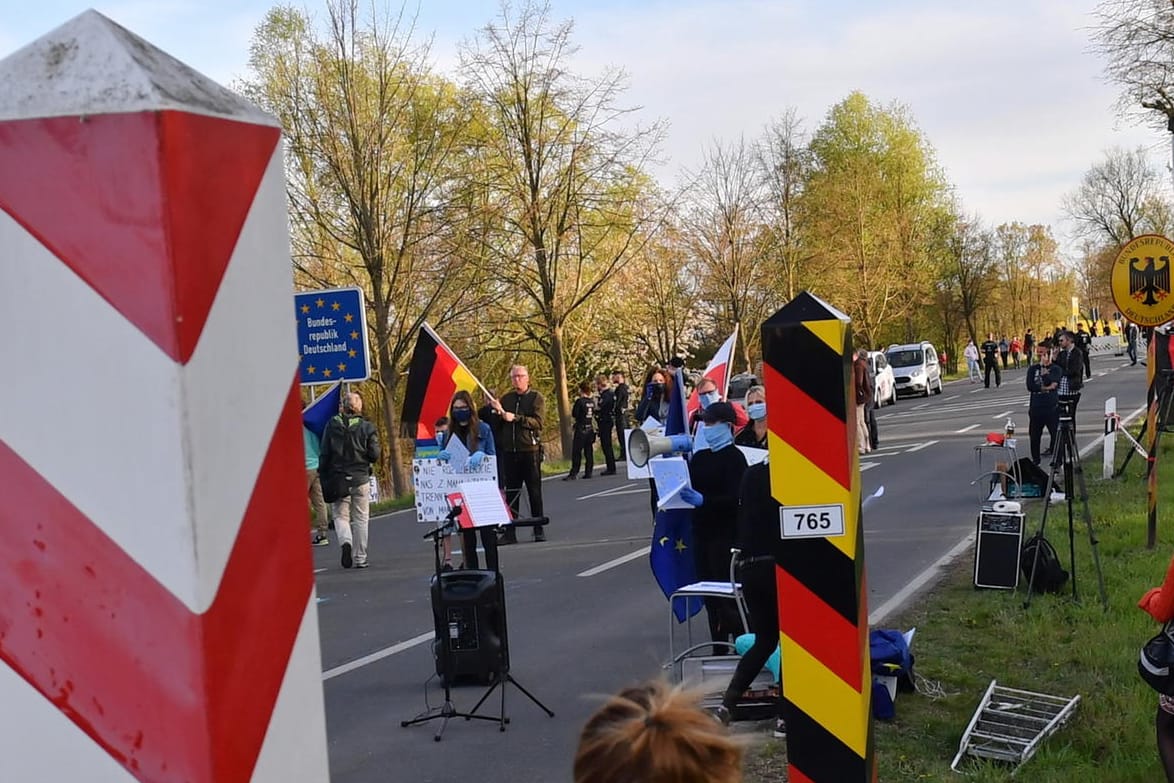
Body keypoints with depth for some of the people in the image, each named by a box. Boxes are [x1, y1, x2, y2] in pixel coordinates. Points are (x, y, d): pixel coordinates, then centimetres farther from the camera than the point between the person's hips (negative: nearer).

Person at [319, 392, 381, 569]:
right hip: (360, 478, 0)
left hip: (338, 478, 0)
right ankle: (359, 558, 9)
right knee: (360, 519, 8)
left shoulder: (332, 425, -2)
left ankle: (345, 542, -18)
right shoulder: (367, 427, -4)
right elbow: (374, 455, -6)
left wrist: (324, 478, 4)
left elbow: (324, 454, -2)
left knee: (340, 515, 10)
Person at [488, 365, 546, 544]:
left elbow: (537, 422, -12)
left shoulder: (536, 398, 0)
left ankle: (539, 530, 11)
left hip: (530, 450, -3)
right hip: (509, 452, 4)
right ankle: (510, 532, 8)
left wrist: (515, 418, -20)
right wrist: (496, 411, -6)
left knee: (534, 492, 3)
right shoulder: (506, 398, 12)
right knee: (511, 493, 5)